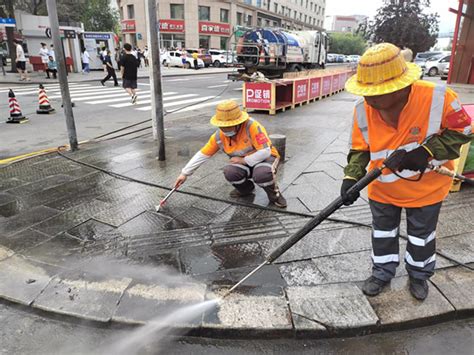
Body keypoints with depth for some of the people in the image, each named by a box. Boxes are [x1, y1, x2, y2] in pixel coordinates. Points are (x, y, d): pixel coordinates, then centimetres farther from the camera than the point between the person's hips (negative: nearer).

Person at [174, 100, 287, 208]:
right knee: (229, 172, -27)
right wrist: (184, 173, -5)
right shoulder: (219, 136, -11)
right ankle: (246, 189, 8)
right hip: (244, 164, 5)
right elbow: (202, 154, -4)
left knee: (261, 174, -38)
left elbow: (265, 152, -30)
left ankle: (274, 193, -2)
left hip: (265, 158, -5)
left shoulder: (252, 126, -28)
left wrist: (243, 160, -23)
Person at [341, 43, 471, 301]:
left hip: (426, 188, -1)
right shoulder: (363, 109, -21)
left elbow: (461, 132, -13)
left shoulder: (437, 98, -29)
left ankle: (419, 275, 49)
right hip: (383, 188, 2)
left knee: (422, 236, 21)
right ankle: (382, 273, 46)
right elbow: (360, 149, -9)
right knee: (383, 233, 20)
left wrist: (427, 152, -29)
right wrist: (352, 177, -25)